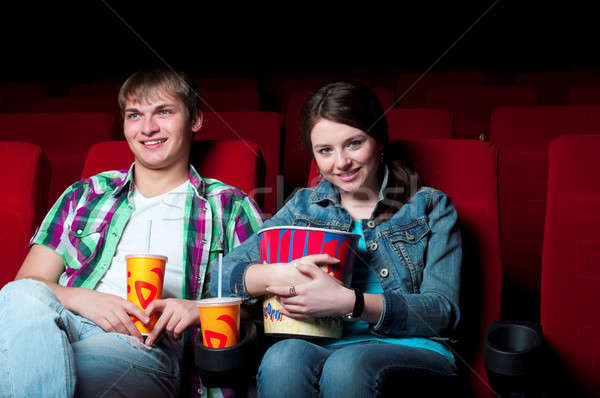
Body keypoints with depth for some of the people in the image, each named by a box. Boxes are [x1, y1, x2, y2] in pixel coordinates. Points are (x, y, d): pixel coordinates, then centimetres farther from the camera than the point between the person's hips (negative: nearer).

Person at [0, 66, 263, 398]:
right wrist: (82, 298, -8)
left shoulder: (228, 207, 15)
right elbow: (27, 283, 14)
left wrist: (201, 310, -12)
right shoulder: (84, 194, 23)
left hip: (148, 345, -4)